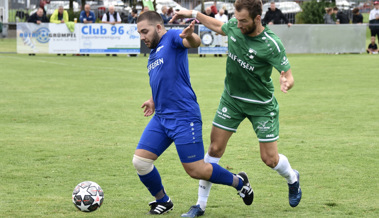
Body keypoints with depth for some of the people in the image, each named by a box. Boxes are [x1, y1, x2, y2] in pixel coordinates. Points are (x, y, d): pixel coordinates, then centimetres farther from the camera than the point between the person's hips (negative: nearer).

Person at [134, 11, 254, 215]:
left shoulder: (172, 38, -5)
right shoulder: (152, 54, 21)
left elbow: (194, 43, -29)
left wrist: (190, 36, -51)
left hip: (184, 117, -8)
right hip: (160, 117, 8)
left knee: (196, 170, -4)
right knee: (140, 161, -2)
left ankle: (239, 181, 19)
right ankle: (162, 201, 19)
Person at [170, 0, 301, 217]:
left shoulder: (272, 44, -26)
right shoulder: (234, 26, -10)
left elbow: (289, 75, -22)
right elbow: (218, 26, 15)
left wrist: (286, 83, -45)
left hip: (261, 105, -4)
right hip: (232, 99, 4)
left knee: (270, 159, 1)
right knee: (215, 150, -1)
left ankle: (293, 179, 37)